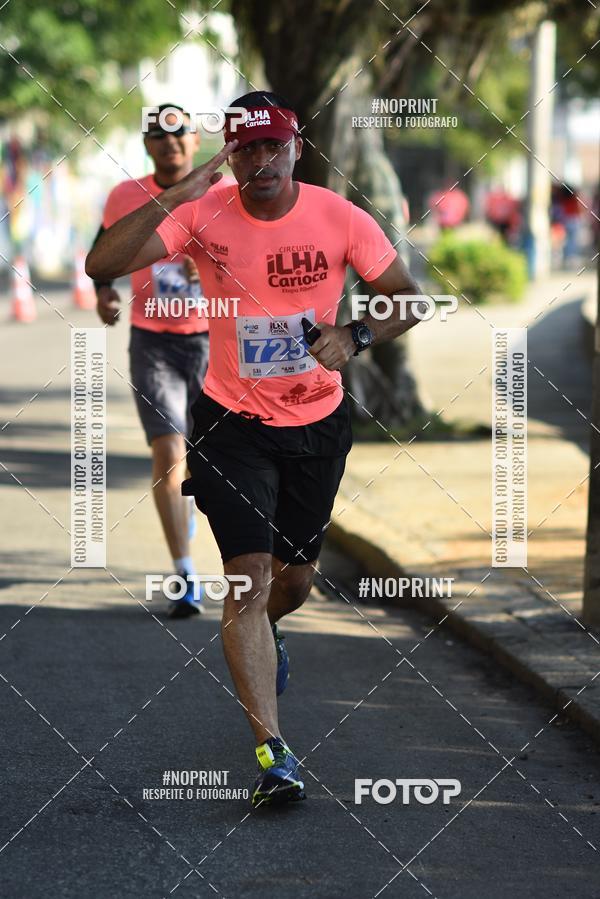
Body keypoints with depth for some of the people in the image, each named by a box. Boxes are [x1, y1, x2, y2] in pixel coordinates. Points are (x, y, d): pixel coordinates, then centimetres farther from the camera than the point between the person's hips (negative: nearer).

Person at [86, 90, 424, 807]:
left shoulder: (339, 219, -11)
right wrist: (171, 200, -34)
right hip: (232, 420, -2)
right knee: (249, 575, -14)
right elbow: (103, 265, -23)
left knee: (296, 578, 16)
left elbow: (407, 299, -3)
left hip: (318, 421, 2)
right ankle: (272, 751, -14)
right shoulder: (203, 214, -13)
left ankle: (264, 636, 55)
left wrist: (355, 337, -22)